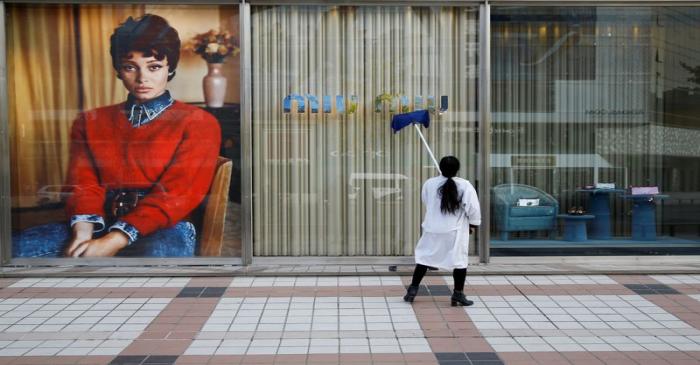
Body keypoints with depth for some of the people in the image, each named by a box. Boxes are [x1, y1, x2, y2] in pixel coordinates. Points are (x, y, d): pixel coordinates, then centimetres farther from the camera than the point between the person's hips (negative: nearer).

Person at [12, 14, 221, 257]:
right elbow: (84, 183, 11)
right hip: (100, 226, 3)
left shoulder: (199, 123, 4)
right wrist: (83, 229, -14)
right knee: (15, 248, -24)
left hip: (163, 230, -3)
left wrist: (114, 242, -18)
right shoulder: (90, 122, 20)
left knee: (154, 254, -40)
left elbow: (177, 194, -7)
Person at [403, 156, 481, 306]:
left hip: (432, 229, 3)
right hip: (456, 231, -2)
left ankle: (413, 290, 13)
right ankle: (458, 294, 9)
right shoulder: (465, 186, -11)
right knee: (460, 260, 8)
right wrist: (473, 224, 6)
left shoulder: (429, 184, -4)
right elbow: (473, 208, -8)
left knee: (425, 257, 13)